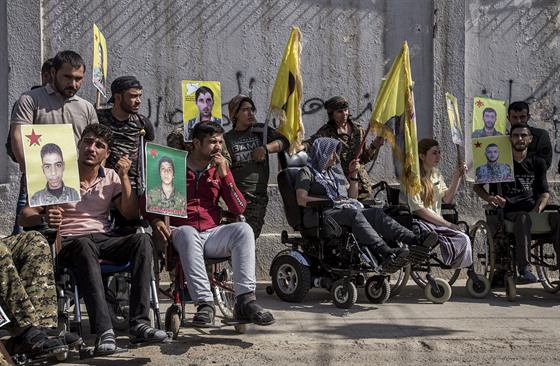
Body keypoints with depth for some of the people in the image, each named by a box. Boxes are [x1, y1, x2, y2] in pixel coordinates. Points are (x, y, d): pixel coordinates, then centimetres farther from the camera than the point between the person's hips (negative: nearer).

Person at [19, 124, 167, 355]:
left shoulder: (111, 178, 14)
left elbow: (131, 214, 5)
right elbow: (25, 217, -2)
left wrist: (124, 177, -4)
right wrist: (44, 218, -26)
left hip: (103, 240, 4)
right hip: (68, 243, -3)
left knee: (142, 239, -27)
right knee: (85, 245, -40)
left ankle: (139, 324, -33)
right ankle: (104, 332, -48)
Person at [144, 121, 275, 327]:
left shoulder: (220, 170, 17)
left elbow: (239, 209, 9)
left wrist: (224, 175, 0)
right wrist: (156, 220, -11)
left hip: (212, 235, 3)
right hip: (183, 234, -3)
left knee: (243, 230, -27)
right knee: (187, 232, -38)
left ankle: (245, 300, -36)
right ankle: (204, 303, -42)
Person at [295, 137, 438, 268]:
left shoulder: (335, 171, 28)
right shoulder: (307, 172, 8)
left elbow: (352, 196, 27)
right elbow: (301, 200, -7)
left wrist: (353, 176, 11)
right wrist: (330, 201, -11)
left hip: (342, 210, 7)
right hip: (318, 216, -6)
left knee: (376, 212, -19)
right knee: (354, 213, -36)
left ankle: (415, 240, -36)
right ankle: (385, 252, -55)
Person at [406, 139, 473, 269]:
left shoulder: (436, 173, 17)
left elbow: (447, 199, 13)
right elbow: (417, 209, -15)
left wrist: (457, 176, 2)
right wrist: (447, 224, -16)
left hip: (437, 222, 7)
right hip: (420, 223, -7)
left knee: (464, 239, -21)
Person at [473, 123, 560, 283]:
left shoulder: (538, 162, 19)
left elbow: (544, 193, 15)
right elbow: (477, 186, 16)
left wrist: (536, 210, -6)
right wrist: (490, 198, -6)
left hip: (533, 211, 3)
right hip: (509, 212, -3)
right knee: (523, 217, -39)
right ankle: (525, 270, -49)